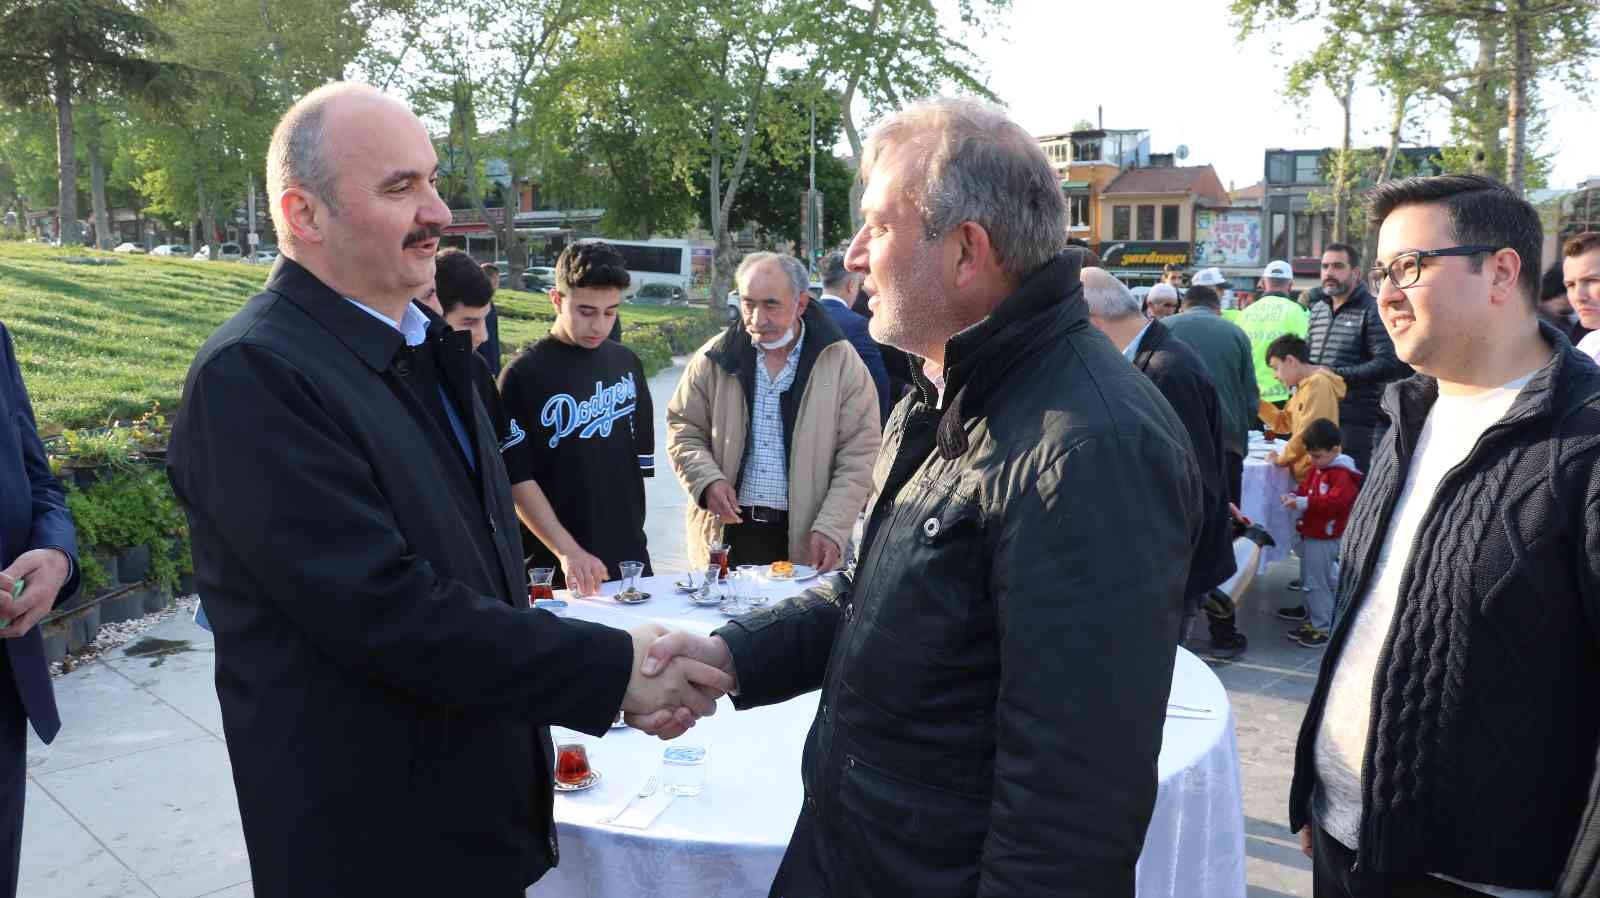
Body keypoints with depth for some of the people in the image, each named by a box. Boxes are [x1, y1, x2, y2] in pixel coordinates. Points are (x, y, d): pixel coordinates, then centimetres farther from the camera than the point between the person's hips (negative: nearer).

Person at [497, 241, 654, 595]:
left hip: (629, 556, 5)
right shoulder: (523, 374, -10)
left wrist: (632, 534, 10)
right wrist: (568, 551, -22)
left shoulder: (626, 363, 6)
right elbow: (517, 479, -14)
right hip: (554, 566, -5)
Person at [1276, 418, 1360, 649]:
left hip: (1324, 538, -10)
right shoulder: (1317, 469, 10)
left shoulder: (1343, 474, -19)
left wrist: (1304, 502, -32)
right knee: (1310, 579, 19)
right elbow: (1306, 487, 17)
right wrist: (1294, 496, -4)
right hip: (1311, 534, 10)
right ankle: (1311, 619, 31)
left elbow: (1334, 501, -30)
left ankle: (1322, 628, 5)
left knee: (1316, 582, -4)